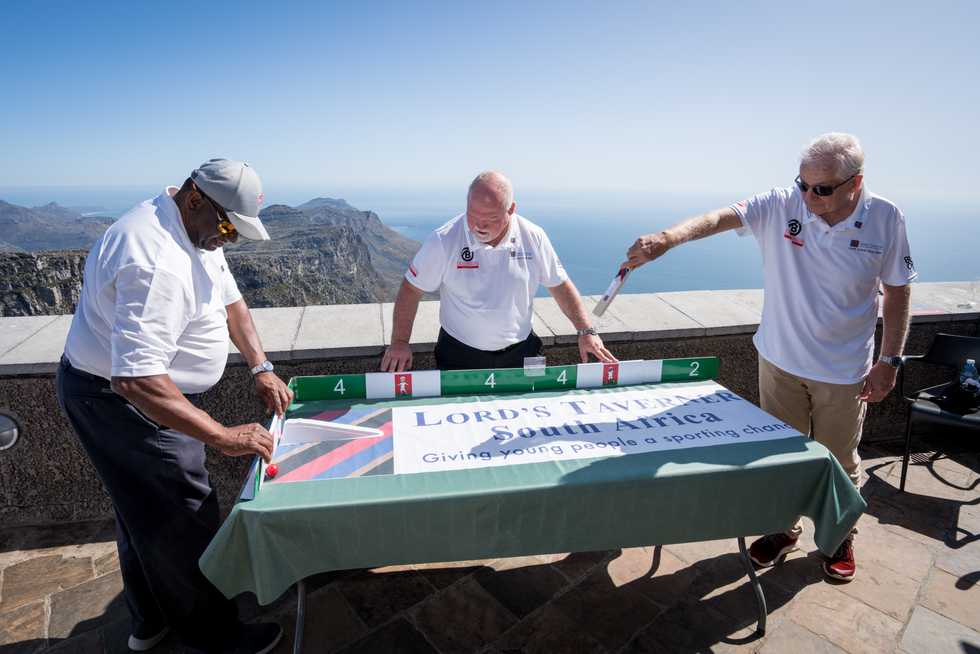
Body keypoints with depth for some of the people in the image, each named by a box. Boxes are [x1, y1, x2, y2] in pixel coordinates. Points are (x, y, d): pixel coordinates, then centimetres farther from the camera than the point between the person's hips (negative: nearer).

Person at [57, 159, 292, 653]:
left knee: (145, 511, 23)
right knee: (182, 521, 3)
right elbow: (135, 379, -39)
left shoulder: (195, 228, 0)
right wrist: (223, 436, -38)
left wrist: (261, 368, -1)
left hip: (147, 389, 10)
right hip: (122, 403, -10)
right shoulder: (158, 262, -34)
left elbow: (229, 298, 8)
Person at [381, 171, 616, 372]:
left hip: (521, 353, 2)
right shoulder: (443, 241, -14)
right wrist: (399, 342, -10)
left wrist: (586, 331, -3)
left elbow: (560, 285, 3)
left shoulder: (534, 238, -7)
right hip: (459, 357, -1)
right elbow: (411, 289, -5)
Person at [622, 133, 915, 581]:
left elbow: (897, 291, -1)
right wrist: (667, 238, -48)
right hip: (780, 361, 1)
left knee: (839, 461, 17)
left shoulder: (886, 219, -10)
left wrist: (889, 360, -3)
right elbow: (721, 218, -29)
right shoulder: (780, 206, -13)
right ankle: (783, 529, 40)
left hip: (844, 371, 0)